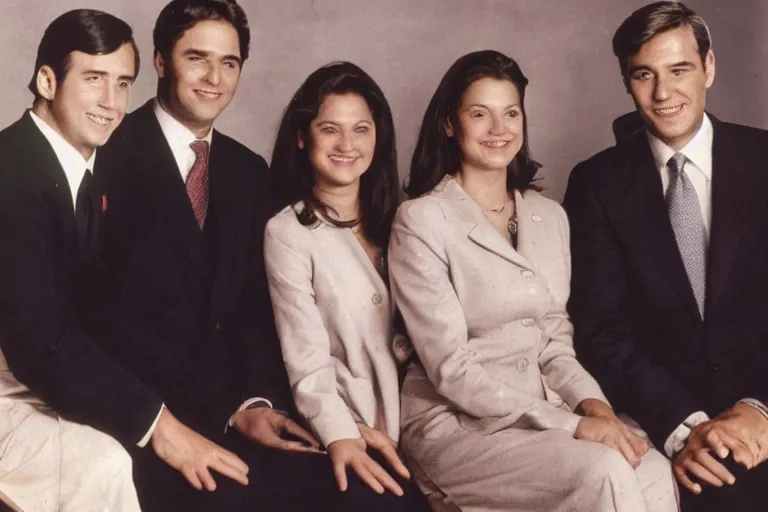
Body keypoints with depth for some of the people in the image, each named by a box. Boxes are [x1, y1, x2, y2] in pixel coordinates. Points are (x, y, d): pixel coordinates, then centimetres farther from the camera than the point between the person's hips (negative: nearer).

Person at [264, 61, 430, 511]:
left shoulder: (394, 219, 14)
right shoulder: (288, 232, -3)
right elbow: (307, 363, -10)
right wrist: (340, 436, -27)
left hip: (417, 421, 5)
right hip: (353, 432, -4)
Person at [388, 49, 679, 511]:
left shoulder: (550, 216, 11)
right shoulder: (422, 221, -9)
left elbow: (556, 341, 12)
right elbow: (451, 368, -15)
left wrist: (592, 402, -9)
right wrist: (571, 425, -20)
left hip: (547, 409, 5)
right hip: (457, 422, -5)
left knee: (654, 473, -24)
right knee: (605, 475, -30)